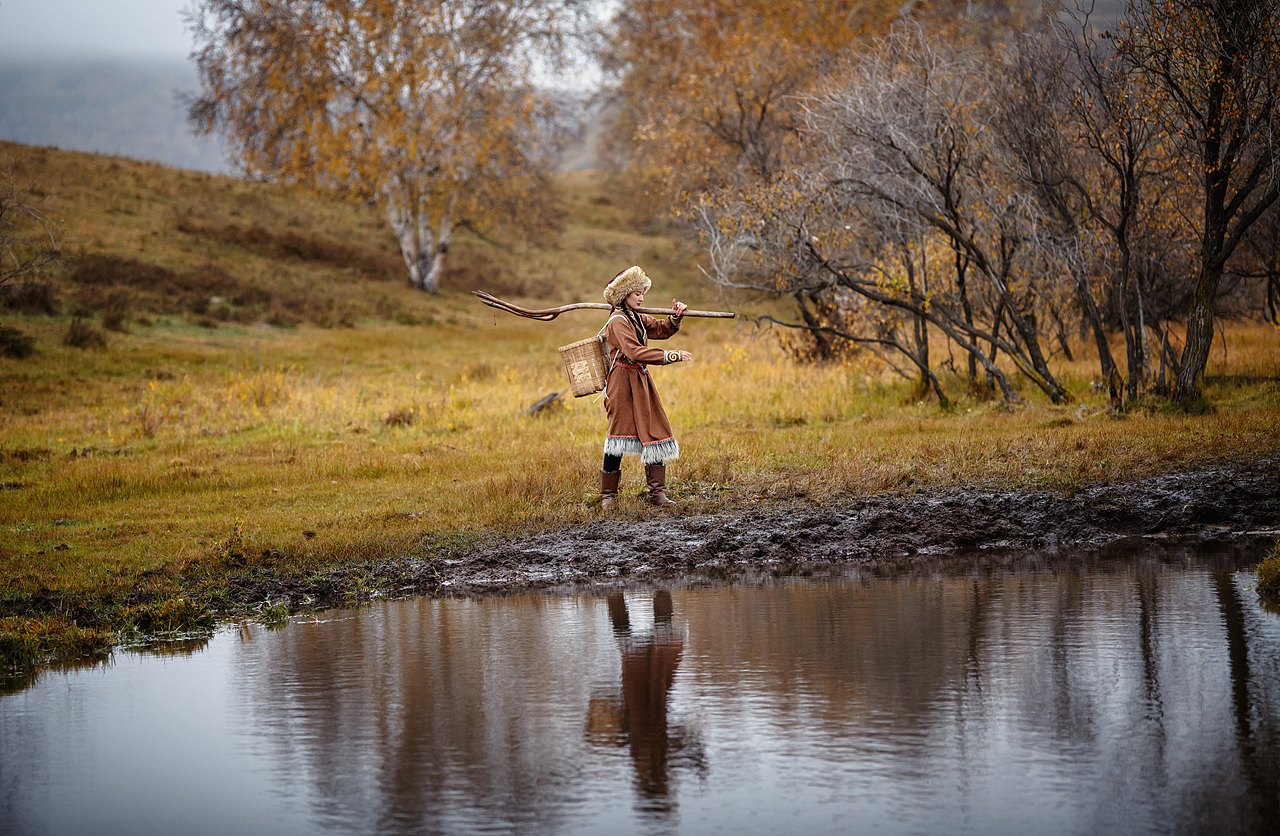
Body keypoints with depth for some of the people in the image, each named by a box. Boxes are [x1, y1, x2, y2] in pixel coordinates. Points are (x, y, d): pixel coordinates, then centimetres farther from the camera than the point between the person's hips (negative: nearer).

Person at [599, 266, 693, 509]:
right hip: (623, 384, -9)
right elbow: (635, 352, -26)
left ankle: (657, 493, 4)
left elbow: (661, 330, 23)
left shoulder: (636, 317, 15)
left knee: (654, 434, 3)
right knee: (620, 434, -6)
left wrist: (675, 317, 2)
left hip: (641, 382, 9)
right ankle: (608, 494, 4)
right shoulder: (618, 321, -14)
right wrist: (670, 356, -30)